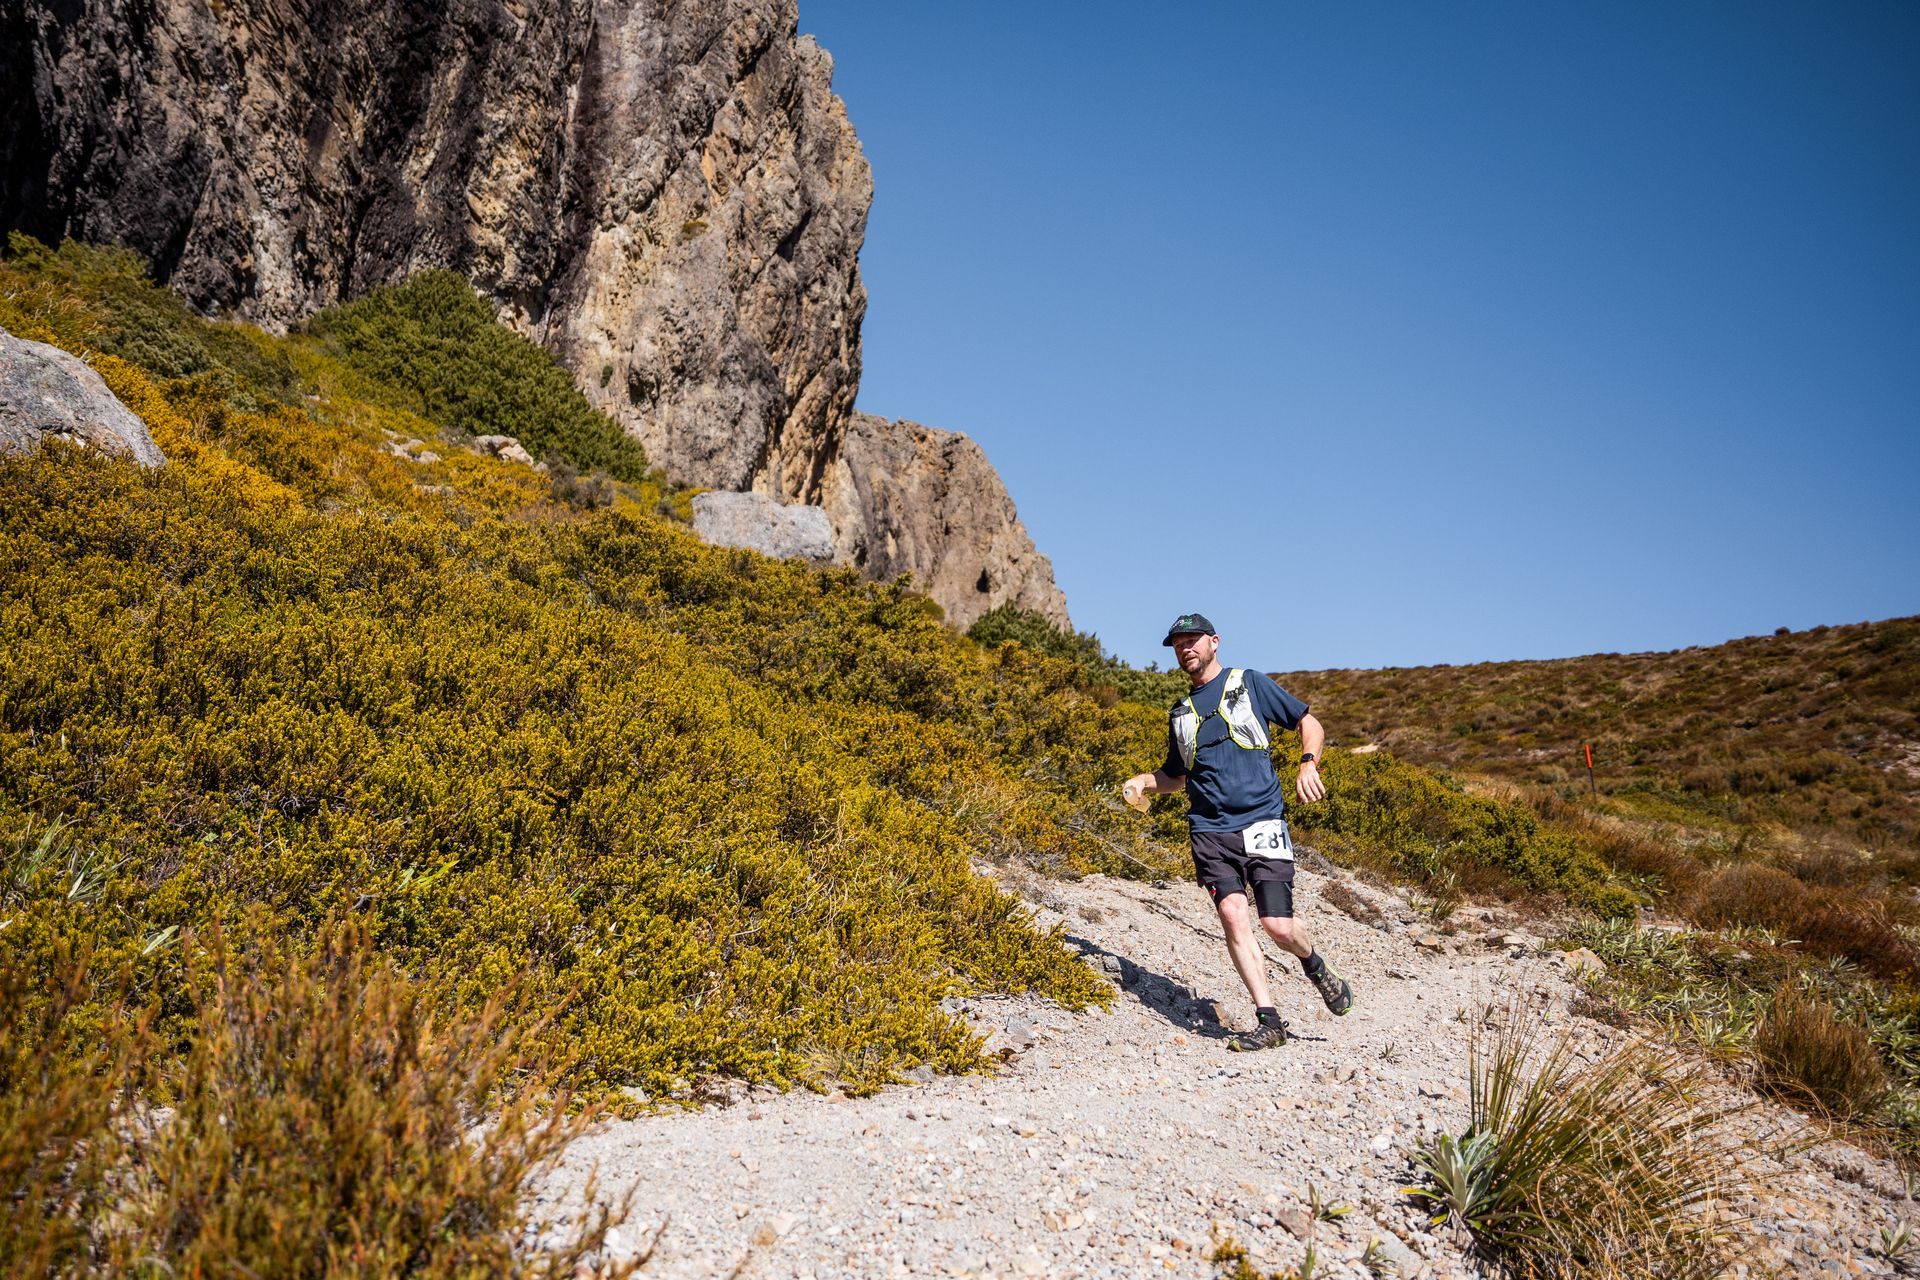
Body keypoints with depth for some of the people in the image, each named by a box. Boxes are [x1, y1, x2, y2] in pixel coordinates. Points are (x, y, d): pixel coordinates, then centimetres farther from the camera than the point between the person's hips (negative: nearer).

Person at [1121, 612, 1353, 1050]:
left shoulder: (1250, 684, 8)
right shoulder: (1181, 713, 20)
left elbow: (1309, 723, 9)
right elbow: (1176, 775, 30)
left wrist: (1308, 764, -10)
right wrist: (1145, 781, 9)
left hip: (1262, 821, -3)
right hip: (1210, 830, 3)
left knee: (1277, 924, -11)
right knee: (1232, 913, -15)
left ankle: (1313, 964, 24)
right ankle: (1269, 1021, -7)